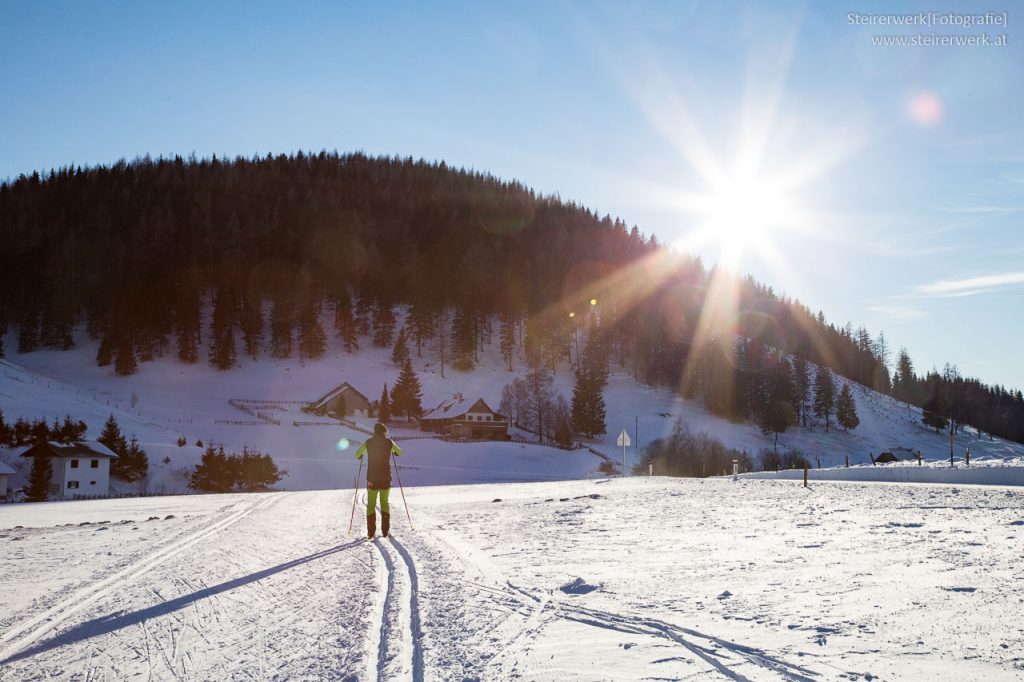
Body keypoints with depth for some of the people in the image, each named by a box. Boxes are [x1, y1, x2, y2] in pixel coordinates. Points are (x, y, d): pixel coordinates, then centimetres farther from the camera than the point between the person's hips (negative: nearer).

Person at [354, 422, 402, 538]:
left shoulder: (368, 442, -4)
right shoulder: (389, 442, -2)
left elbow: (357, 455, 6)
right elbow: (399, 452, 16)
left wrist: (361, 455, 29)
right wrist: (393, 451, 38)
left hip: (372, 477, -1)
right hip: (386, 477, 1)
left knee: (371, 504, 8)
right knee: (384, 502, 15)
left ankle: (371, 532, 2)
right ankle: (385, 530, 9)